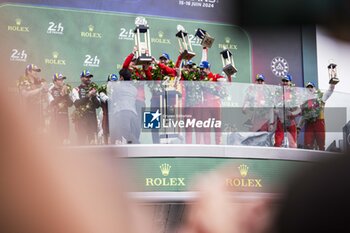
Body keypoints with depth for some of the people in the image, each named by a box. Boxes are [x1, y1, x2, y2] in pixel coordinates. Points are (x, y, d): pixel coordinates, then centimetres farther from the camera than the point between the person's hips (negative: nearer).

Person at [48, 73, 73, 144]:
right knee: (55, 136, -8)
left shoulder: (66, 90, 13)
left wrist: (66, 95, -8)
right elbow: (51, 103, -12)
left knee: (65, 135, 0)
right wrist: (61, 95, -16)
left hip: (65, 115, 4)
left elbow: (70, 104, 7)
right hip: (55, 116, -4)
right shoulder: (51, 90, 1)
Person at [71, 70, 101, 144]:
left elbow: (98, 105, 8)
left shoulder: (93, 89, 14)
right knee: (81, 140, -6)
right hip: (81, 117, -4)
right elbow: (77, 103, -12)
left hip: (92, 117, 4)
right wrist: (88, 96, -17)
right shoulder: (76, 90, 3)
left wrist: (94, 96, -9)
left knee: (92, 139, 1)